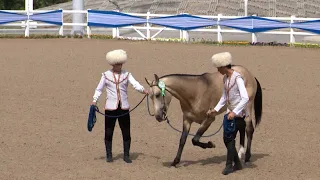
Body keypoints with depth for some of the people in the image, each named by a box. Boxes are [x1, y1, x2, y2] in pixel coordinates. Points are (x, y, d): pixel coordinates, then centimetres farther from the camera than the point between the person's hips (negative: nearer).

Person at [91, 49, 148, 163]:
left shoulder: (127, 74, 4)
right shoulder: (106, 75, 2)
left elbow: (135, 84, -11)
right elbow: (99, 89, 4)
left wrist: (142, 90, -31)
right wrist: (95, 100, -11)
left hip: (124, 108, 1)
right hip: (110, 108, -1)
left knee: (126, 132, 3)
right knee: (108, 132, 4)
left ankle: (126, 155, 14)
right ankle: (109, 155, 16)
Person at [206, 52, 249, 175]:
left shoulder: (237, 78, -20)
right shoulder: (225, 78, 7)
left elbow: (245, 98, -28)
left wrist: (234, 112, -31)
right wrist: (215, 109, 10)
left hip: (239, 114, -9)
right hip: (230, 113, 9)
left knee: (230, 138, -5)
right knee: (227, 139, 10)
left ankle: (229, 165, 5)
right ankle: (237, 164, 22)